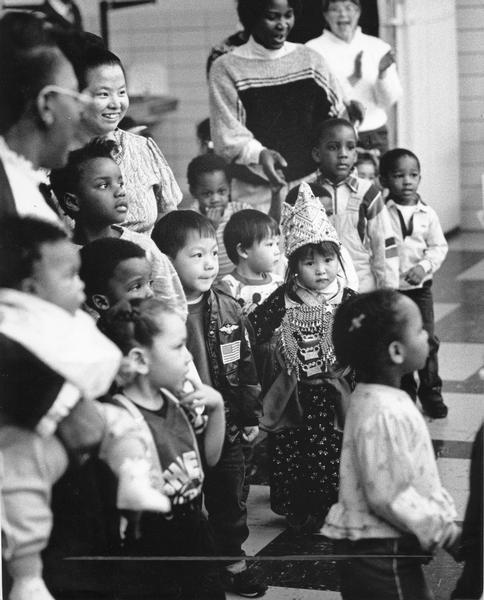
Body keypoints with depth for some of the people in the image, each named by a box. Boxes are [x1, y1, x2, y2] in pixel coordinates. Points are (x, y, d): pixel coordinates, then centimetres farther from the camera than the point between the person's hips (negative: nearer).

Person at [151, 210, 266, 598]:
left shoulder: (228, 308, 0)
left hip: (228, 428, 5)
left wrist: (251, 417, 8)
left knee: (232, 498, 19)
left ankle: (233, 562, 36)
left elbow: (246, 366, 8)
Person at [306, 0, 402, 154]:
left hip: (375, 137, 3)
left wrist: (383, 73, -14)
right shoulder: (313, 49, 0)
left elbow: (388, 101, 4)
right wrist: (353, 78, -20)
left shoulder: (378, 47, 8)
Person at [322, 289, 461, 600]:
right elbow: (390, 497, -24)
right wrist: (447, 533, -15)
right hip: (381, 555, -10)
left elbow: (415, 475, 16)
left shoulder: (385, 400, 7)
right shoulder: (384, 415, -25)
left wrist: (445, 515, 10)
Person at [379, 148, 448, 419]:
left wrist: (424, 266, -14)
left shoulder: (427, 213, -1)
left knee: (427, 340, 2)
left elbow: (439, 246, 3)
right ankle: (405, 394, 21)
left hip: (420, 287, 1)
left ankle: (431, 392, 16)